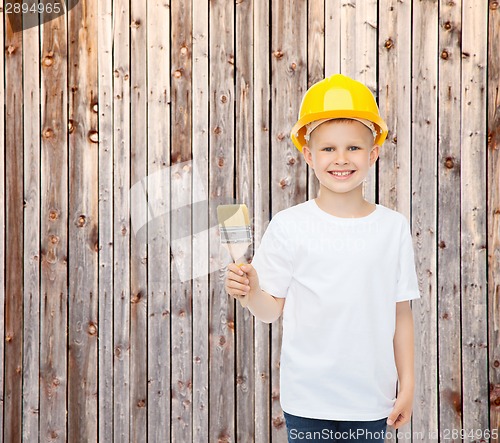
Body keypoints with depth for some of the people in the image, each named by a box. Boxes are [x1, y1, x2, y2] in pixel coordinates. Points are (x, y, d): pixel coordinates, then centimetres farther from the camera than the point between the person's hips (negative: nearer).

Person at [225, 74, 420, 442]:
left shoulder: (393, 226, -1)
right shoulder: (289, 226, -7)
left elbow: (401, 312, 4)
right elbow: (272, 309, -3)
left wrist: (407, 384, 5)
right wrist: (251, 291, -24)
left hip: (371, 398, 2)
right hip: (307, 398, -1)